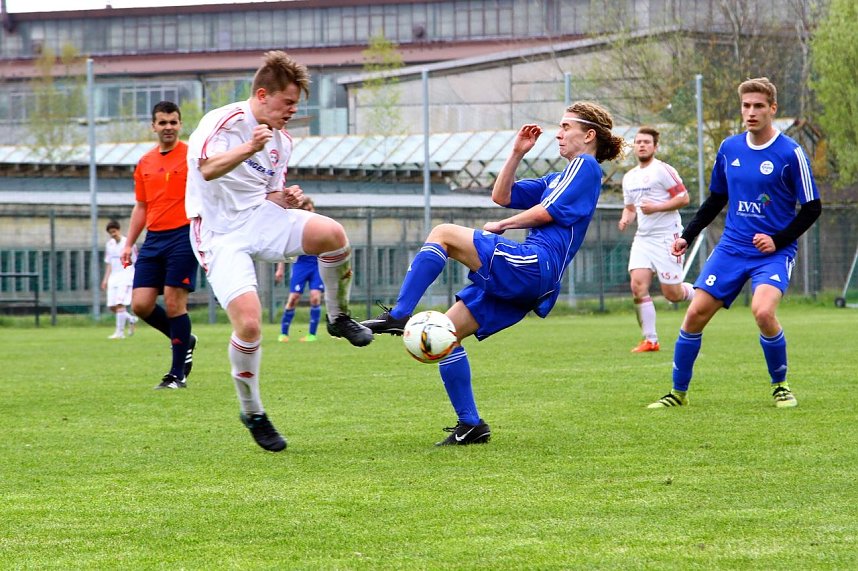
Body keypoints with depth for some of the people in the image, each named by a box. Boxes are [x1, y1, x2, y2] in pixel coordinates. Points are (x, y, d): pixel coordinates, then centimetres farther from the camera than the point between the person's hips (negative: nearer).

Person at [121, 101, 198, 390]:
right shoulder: (145, 163, 15)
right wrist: (128, 244, 16)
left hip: (183, 236, -6)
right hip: (153, 239, 6)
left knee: (174, 303, -8)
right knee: (141, 304, -3)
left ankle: (178, 375, 1)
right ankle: (184, 340, 23)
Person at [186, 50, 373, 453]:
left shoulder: (281, 142, 11)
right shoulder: (225, 122, -13)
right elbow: (207, 169, -33)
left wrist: (286, 199, -3)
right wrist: (248, 149, -51)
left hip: (260, 219, 6)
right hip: (220, 235, -6)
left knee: (333, 234, -24)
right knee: (249, 323, -23)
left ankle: (338, 317, 2)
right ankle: (252, 413, 0)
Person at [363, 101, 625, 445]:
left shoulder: (585, 166, 2)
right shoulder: (559, 178, 30)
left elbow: (546, 212, -9)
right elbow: (502, 196, 29)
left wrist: (500, 226, 3)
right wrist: (518, 153, 19)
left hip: (532, 266, -10)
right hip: (527, 279, 10)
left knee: (442, 234, -17)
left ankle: (399, 315, -24)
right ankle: (470, 425, 5)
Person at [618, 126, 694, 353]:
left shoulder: (663, 170, -8)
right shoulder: (629, 178, 15)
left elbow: (684, 198, -11)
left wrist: (657, 207, -19)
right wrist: (626, 218, 3)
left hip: (667, 237, -6)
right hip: (643, 238, 6)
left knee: (672, 294, -4)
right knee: (638, 285, -12)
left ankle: (697, 293, 32)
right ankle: (649, 340, -6)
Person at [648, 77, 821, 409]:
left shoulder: (790, 153, -9)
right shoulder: (729, 149, 6)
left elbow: (812, 208, -5)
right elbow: (715, 200, 19)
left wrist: (778, 240, -14)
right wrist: (687, 236, 11)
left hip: (773, 252, -5)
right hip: (731, 248, 5)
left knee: (763, 311, -28)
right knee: (696, 313, -4)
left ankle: (780, 386, -3)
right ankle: (678, 392, 13)